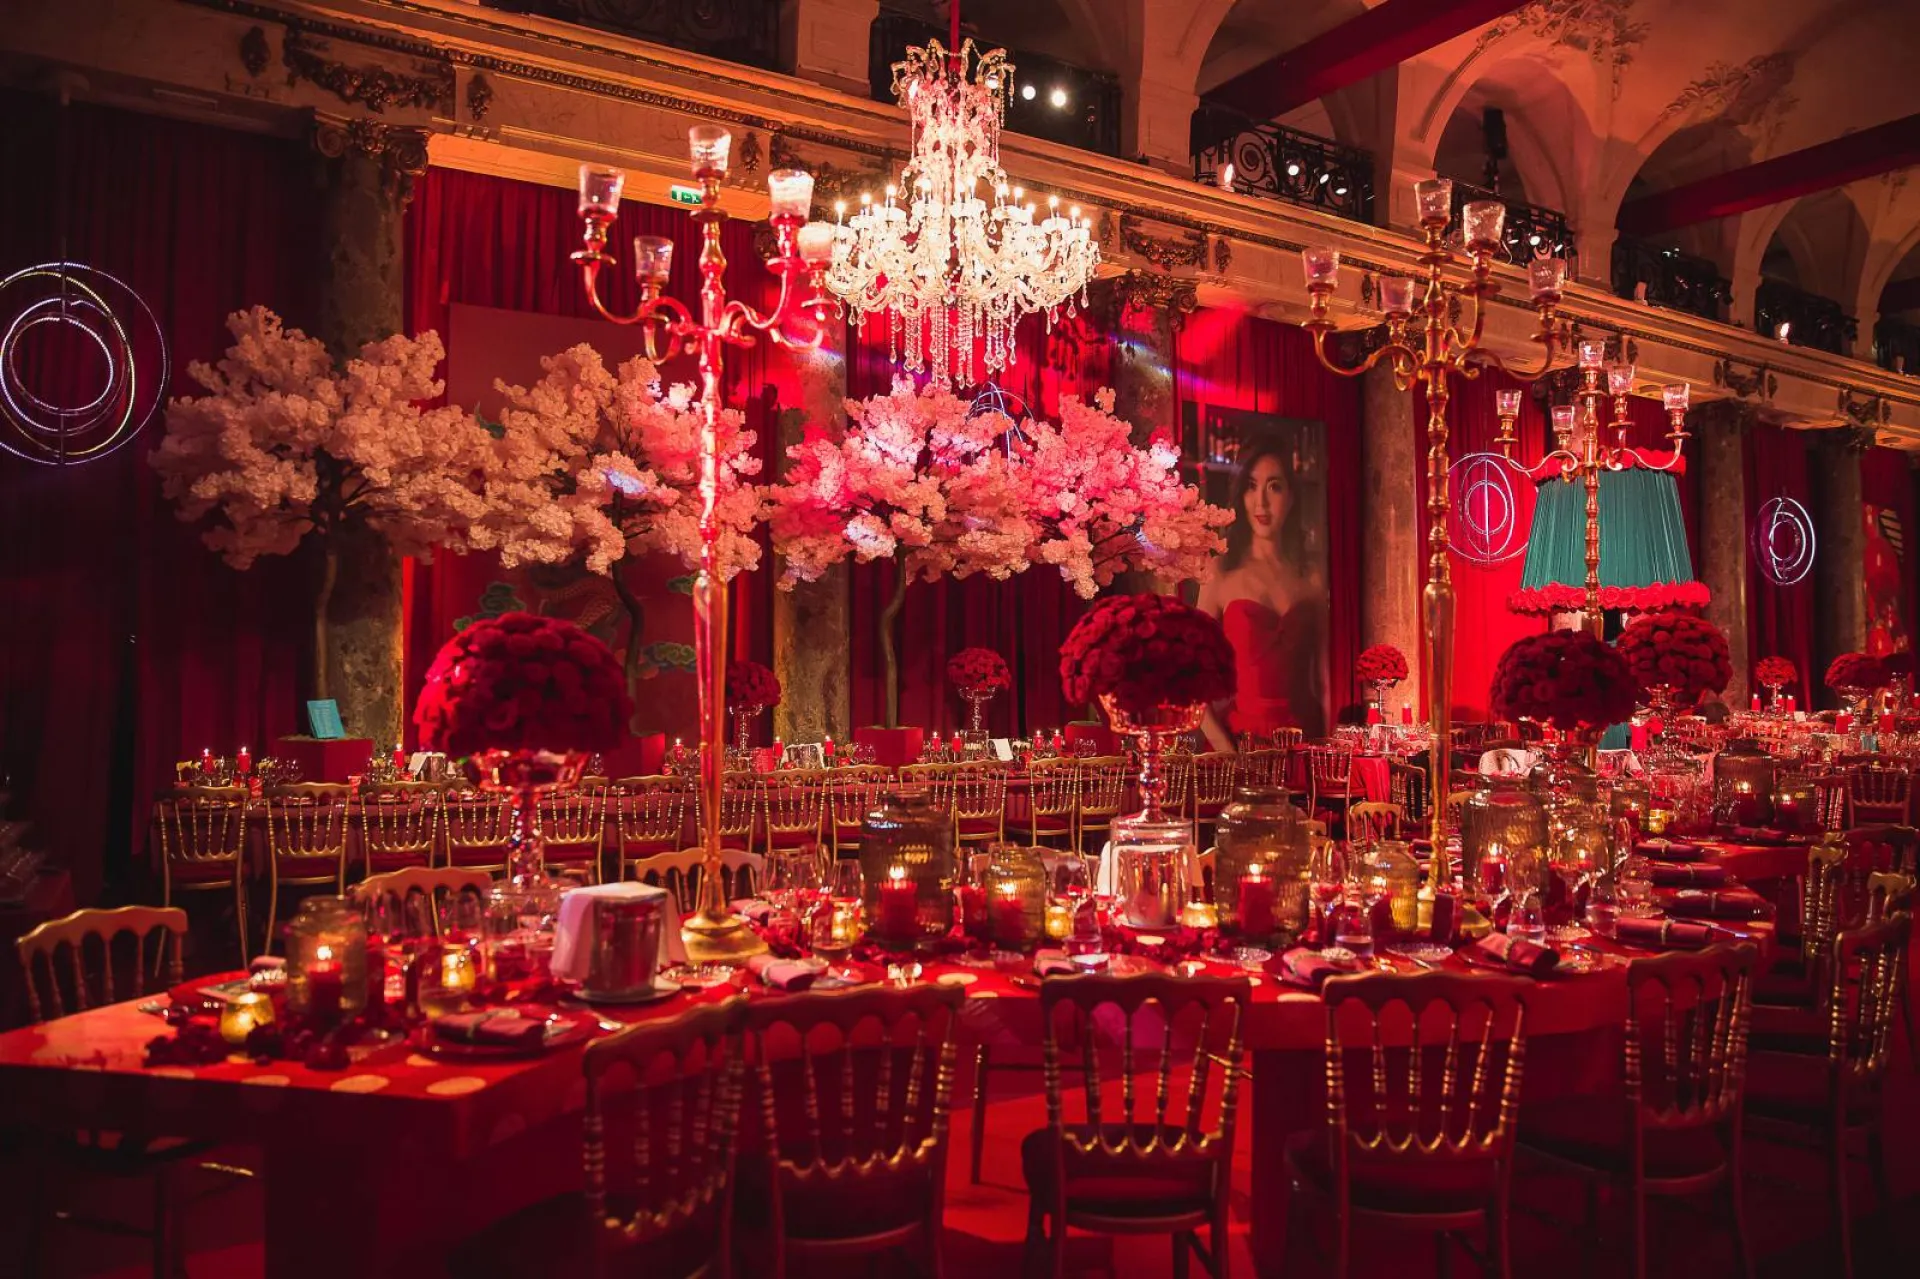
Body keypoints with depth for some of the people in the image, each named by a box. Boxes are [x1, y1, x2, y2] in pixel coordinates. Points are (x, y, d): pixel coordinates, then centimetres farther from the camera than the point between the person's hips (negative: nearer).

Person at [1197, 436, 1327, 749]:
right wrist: (1227, 752, -16)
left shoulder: (1311, 576, 7)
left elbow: (1322, 677, 10)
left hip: (1305, 738, 2)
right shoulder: (1220, 573, -2)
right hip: (1241, 737, -2)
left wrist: (1328, 749, -1)